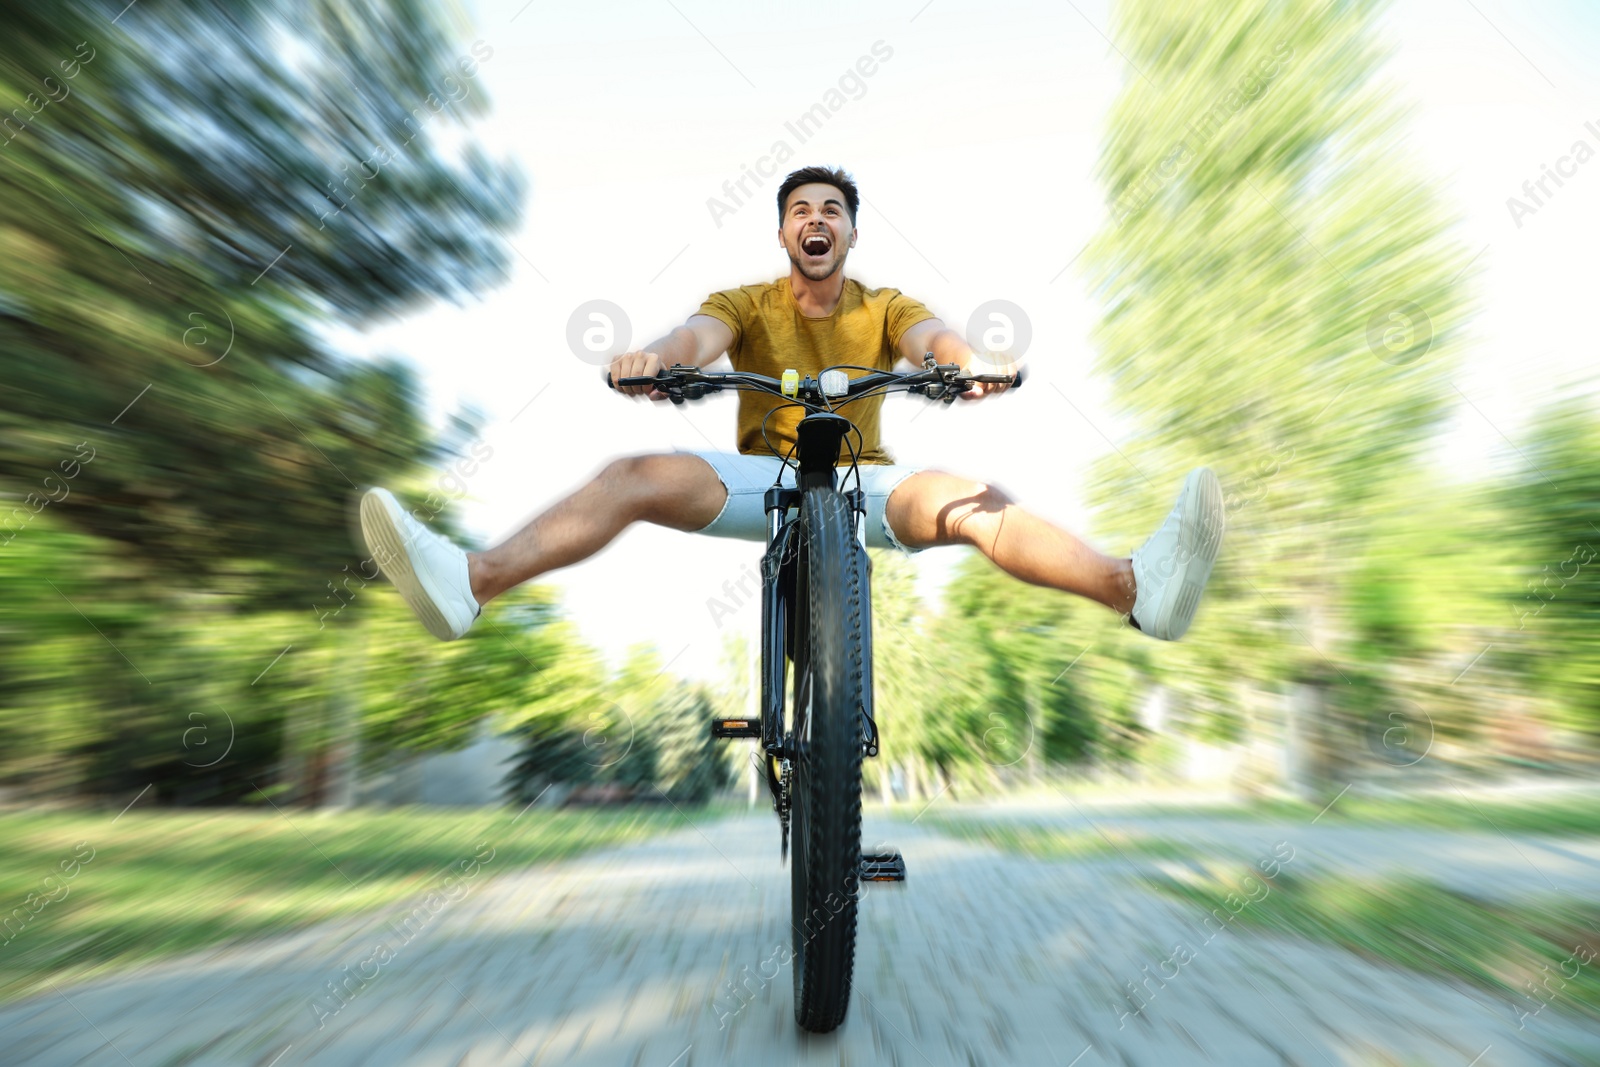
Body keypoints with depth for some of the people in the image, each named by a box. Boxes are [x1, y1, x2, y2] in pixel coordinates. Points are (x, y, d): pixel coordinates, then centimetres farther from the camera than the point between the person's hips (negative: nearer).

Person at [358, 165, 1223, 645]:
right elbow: (700, 335, -14)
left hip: (864, 481, 1)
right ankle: (471, 585, -33)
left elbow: (929, 335, -14)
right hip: (765, 477, 0)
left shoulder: (883, 307, 8)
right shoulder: (750, 303, 7)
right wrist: (654, 356, -39)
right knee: (637, 476, -23)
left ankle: (1139, 589, -40)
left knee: (975, 499, -27)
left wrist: (970, 360, -39)